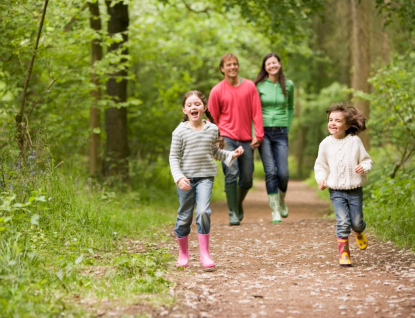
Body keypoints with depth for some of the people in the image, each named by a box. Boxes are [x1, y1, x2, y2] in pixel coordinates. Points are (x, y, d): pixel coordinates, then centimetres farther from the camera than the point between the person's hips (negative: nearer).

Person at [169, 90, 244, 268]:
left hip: (205, 176, 1)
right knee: (184, 216, 7)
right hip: (186, 178, -1)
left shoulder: (212, 129, 5)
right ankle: (183, 254, 25)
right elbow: (174, 157, -4)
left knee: (203, 212, -18)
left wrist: (231, 155, 4)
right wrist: (179, 177, -17)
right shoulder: (180, 131, -4)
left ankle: (204, 254, -10)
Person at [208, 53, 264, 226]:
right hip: (227, 138, -2)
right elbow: (213, 118, 6)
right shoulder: (217, 91, -1)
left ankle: (239, 204, 35)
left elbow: (256, 112, 3)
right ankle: (233, 214, -10)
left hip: (246, 140, 2)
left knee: (247, 180, 6)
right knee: (231, 174, -17)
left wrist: (258, 135, -4)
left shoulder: (250, 86, 3)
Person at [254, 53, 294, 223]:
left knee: (283, 172, -4)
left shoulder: (288, 85, 6)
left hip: (280, 132, 2)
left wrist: (287, 128, 11)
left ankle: (282, 201, 26)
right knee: (270, 171, -8)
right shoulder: (259, 85, -2)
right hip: (264, 132, -2)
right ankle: (274, 211, 0)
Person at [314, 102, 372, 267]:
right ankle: (343, 252, 0)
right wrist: (321, 179, -8)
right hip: (336, 191, 0)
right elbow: (320, 165, 8)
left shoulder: (355, 141, -5)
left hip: (355, 190, 0)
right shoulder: (326, 144, -1)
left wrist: (364, 167, -19)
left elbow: (366, 159, 2)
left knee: (356, 221, 7)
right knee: (343, 221, -11)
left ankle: (359, 232, 44)